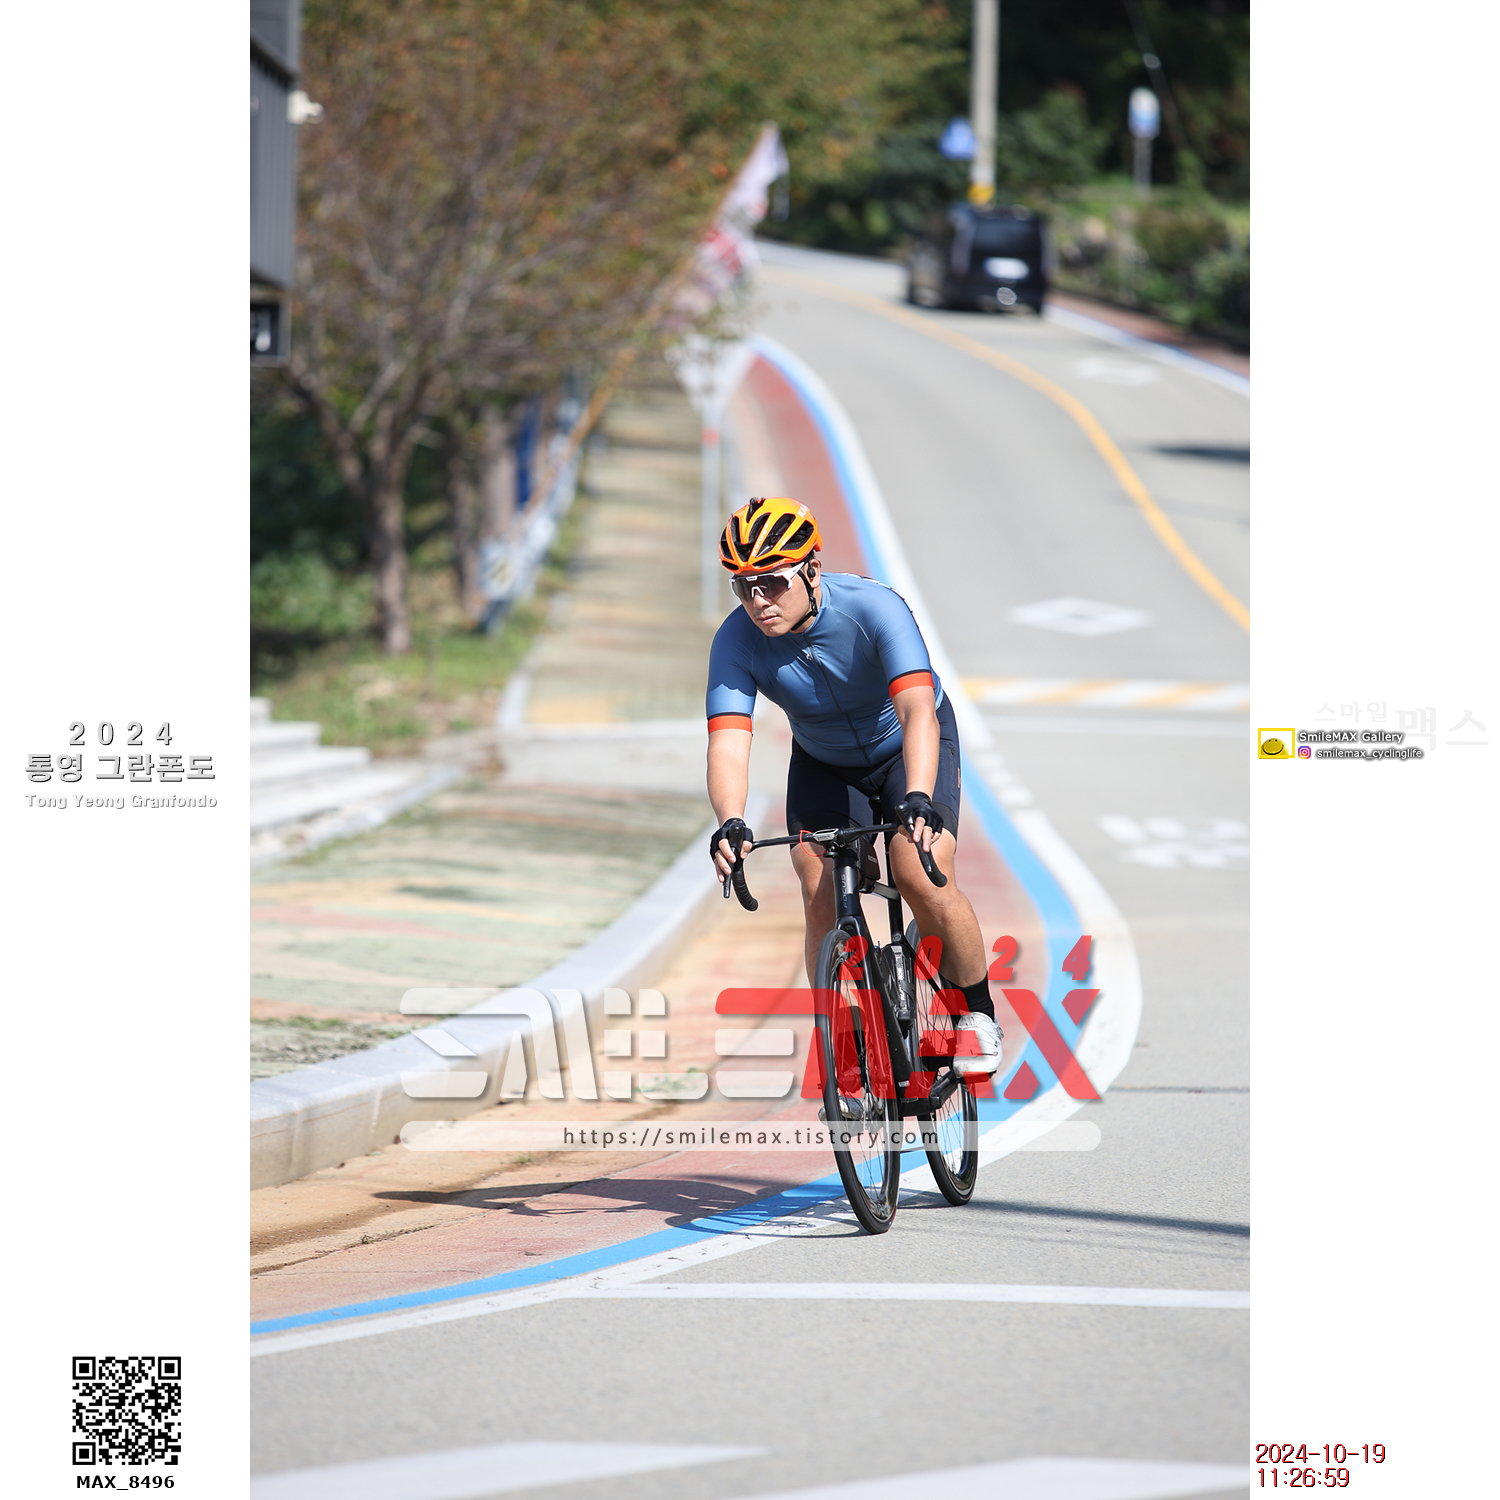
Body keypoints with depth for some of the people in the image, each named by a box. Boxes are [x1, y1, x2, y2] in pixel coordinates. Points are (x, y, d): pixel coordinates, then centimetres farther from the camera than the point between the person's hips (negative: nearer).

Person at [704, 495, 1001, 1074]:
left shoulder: (873, 609, -35)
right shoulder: (736, 641, -26)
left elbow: (917, 711, -46)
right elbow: (728, 743, -35)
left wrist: (918, 799, -63)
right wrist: (730, 824, -56)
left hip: (907, 748, -3)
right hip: (823, 762, 3)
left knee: (921, 878, -23)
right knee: (821, 897, -16)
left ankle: (978, 1014, 0)